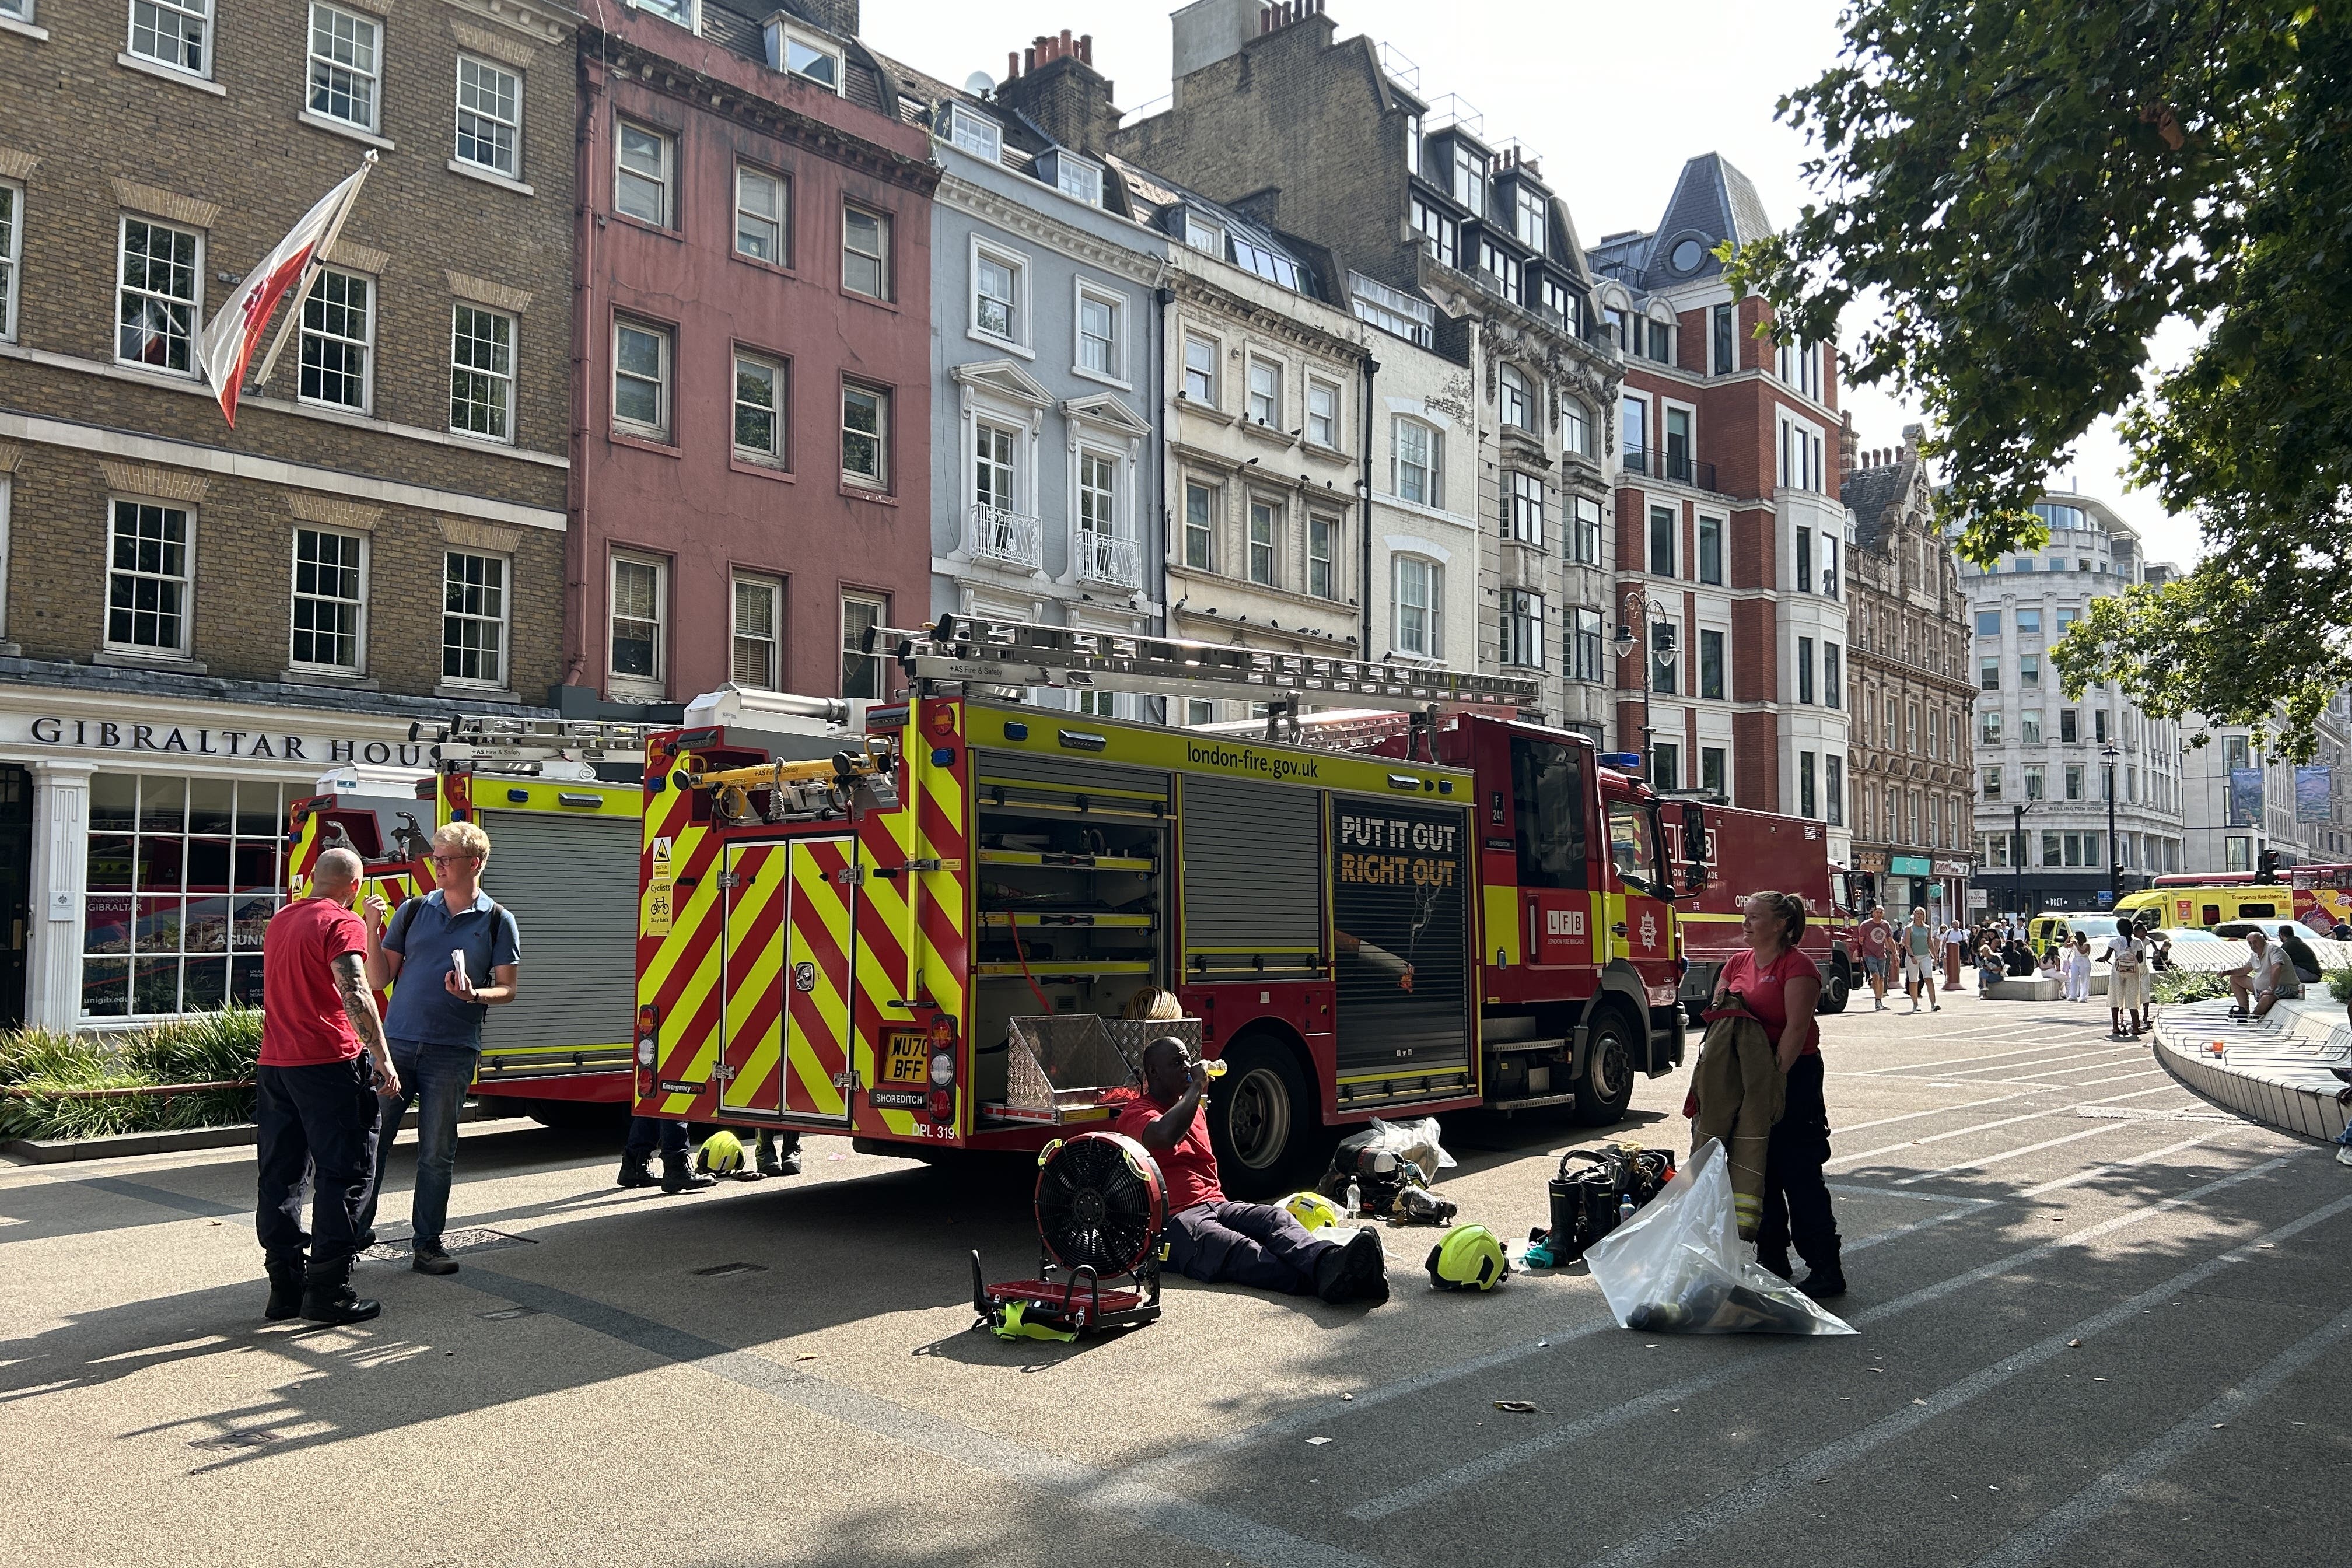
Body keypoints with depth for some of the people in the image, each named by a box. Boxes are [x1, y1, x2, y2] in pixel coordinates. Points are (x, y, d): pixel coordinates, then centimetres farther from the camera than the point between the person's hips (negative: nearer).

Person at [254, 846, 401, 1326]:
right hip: (328, 1062, -8)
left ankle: (285, 1287, 16)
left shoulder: (280, 920, 16)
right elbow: (355, 993, -22)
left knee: (278, 1177, 11)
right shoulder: (342, 923, -10)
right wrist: (381, 1057, -22)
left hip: (273, 1064, 8)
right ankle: (328, 1290, -3)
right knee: (344, 1174, -2)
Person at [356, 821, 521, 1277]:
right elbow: (380, 979, 6)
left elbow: (507, 990, 1)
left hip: (451, 1052, -2)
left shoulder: (497, 921, 2)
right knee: (371, 1139, 1)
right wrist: (373, 929, -7)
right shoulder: (413, 910, 7)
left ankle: (428, 1243, 15)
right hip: (397, 1042, 2)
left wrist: (474, 995, -20)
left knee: (437, 1152, 5)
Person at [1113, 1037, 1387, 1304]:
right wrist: (1196, 1086, -12)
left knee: (1276, 1217, -26)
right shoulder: (1137, 1113, 0)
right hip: (1174, 1219, -7)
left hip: (1215, 1206, 7)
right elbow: (1165, 1135, -23)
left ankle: (1328, 1263, -57)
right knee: (1237, 1249, -37)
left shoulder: (1195, 1109, 27)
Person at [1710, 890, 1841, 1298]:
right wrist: (1721, 1005, -7)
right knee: (1760, 1172, 11)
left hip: (1793, 1075, -7)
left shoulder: (1797, 966, -11)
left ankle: (1827, 1269, 3)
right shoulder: (1738, 963, 12)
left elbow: (1797, 1027, -17)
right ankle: (1772, 1260, 22)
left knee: (1800, 1176, -5)